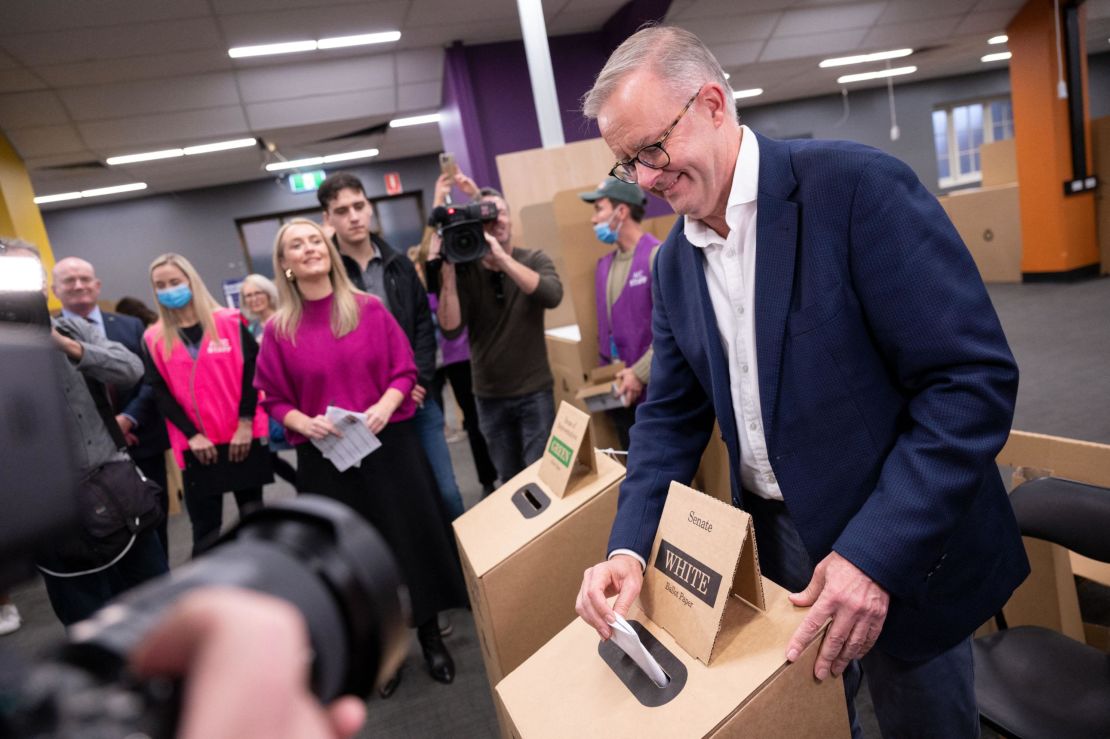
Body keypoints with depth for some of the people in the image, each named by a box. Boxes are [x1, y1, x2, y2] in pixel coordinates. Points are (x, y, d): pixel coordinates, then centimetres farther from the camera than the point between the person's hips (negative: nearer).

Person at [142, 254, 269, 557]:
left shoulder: (229, 322, 1)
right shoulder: (154, 339, 4)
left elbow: (251, 370, -4)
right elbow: (159, 392, 0)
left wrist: (245, 423, -11)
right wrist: (192, 435, -9)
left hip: (242, 436, -1)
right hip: (195, 444, 1)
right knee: (205, 527, 6)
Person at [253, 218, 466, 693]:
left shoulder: (369, 308, -1)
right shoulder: (279, 329, -1)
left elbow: (404, 370, 0)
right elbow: (274, 400, 3)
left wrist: (385, 406, -17)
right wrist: (303, 422, -16)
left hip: (388, 443, 0)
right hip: (324, 456, 1)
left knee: (411, 537, 6)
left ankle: (430, 637, 27)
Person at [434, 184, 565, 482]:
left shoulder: (534, 260, -4)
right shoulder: (464, 270, -3)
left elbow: (552, 296, -25)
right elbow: (450, 329, -15)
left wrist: (501, 258, -29)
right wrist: (447, 270, -23)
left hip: (534, 392, -1)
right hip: (489, 397, 2)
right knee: (509, 480, 16)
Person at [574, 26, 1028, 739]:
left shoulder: (858, 185, -18)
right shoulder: (674, 262, 1)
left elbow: (975, 376, -21)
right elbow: (671, 413, 4)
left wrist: (877, 552, -25)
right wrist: (630, 547, -9)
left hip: (902, 545, -4)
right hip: (779, 541, 5)